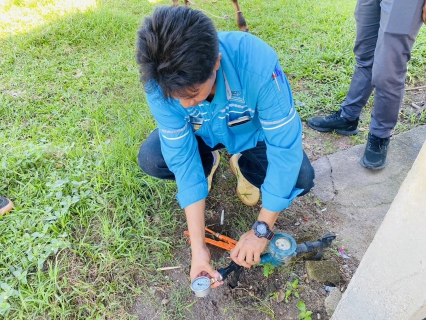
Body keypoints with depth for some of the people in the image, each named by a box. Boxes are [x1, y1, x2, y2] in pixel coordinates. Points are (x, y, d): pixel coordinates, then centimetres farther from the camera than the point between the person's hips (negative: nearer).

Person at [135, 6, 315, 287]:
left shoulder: (258, 63, -40)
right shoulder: (159, 80, -32)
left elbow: (286, 148, -34)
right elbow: (182, 157, -28)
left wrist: (261, 230, -31)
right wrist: (198, 246, -30)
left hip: (253, 133, -1)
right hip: (200, 135, 2)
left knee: (301, 178, -23)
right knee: (150, 160, -22)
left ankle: (244, 166, 10)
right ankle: (209, 161, 10)